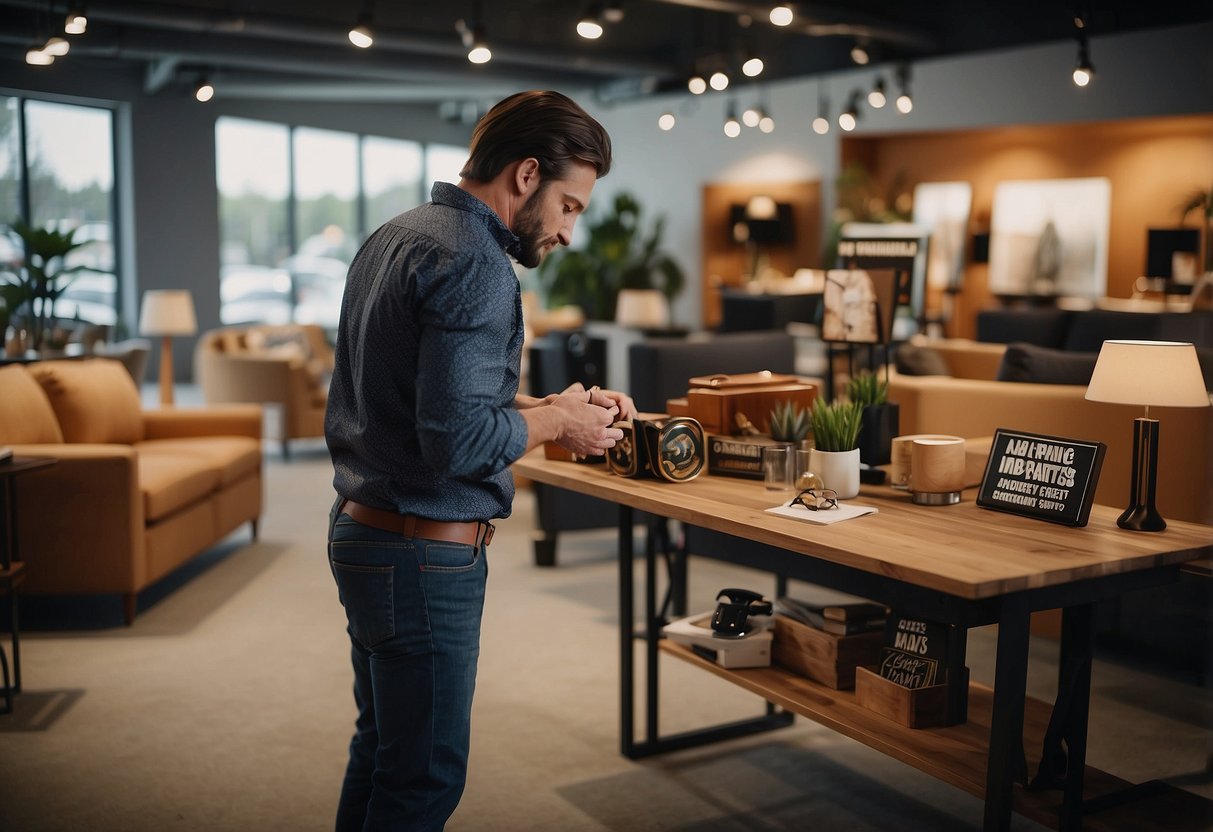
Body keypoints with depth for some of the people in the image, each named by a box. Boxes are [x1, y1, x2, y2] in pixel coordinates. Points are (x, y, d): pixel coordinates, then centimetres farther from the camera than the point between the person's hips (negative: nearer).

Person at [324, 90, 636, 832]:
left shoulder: (394, 236, 10)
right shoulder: (474, 265, -20)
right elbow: (457, 439, -27)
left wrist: (539, 405, 8)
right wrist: (554, 422, -11)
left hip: (361, 528, 10)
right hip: (424, 553, -10)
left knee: (381, 747, 22)